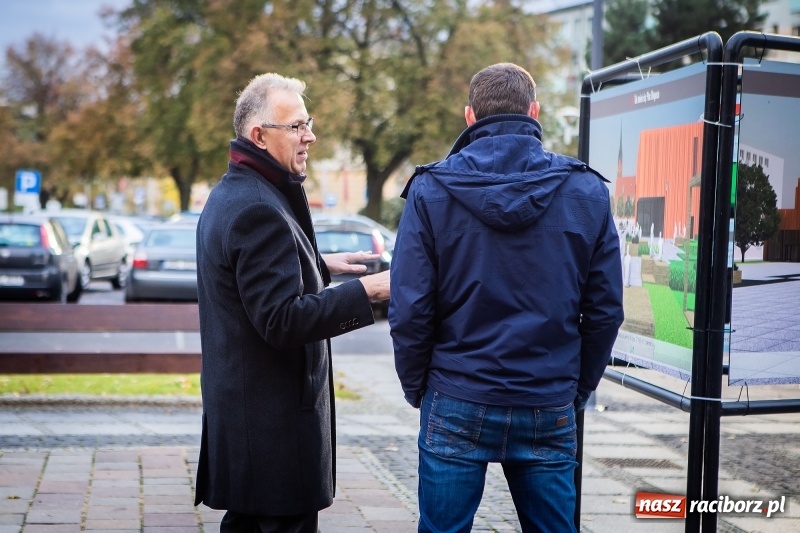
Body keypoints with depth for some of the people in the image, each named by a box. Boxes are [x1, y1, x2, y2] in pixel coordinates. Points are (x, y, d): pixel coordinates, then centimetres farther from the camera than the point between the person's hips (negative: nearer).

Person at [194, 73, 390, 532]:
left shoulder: (230, 194, 14)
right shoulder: (259, 209, -20)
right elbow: (282, 320, -24)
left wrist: (320, 264, 19)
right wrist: (366, 292, -23)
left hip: (239, 404, 11)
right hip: (273, 416, -11)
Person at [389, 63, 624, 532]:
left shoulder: (431, 190, -5)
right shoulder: (587, 191, -1)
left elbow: (409, 308, -8)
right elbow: (605, 309, 0)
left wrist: (416, 386, 7)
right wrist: (578, 388, 12)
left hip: (457, 404, -1)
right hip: (550, 410, 1)